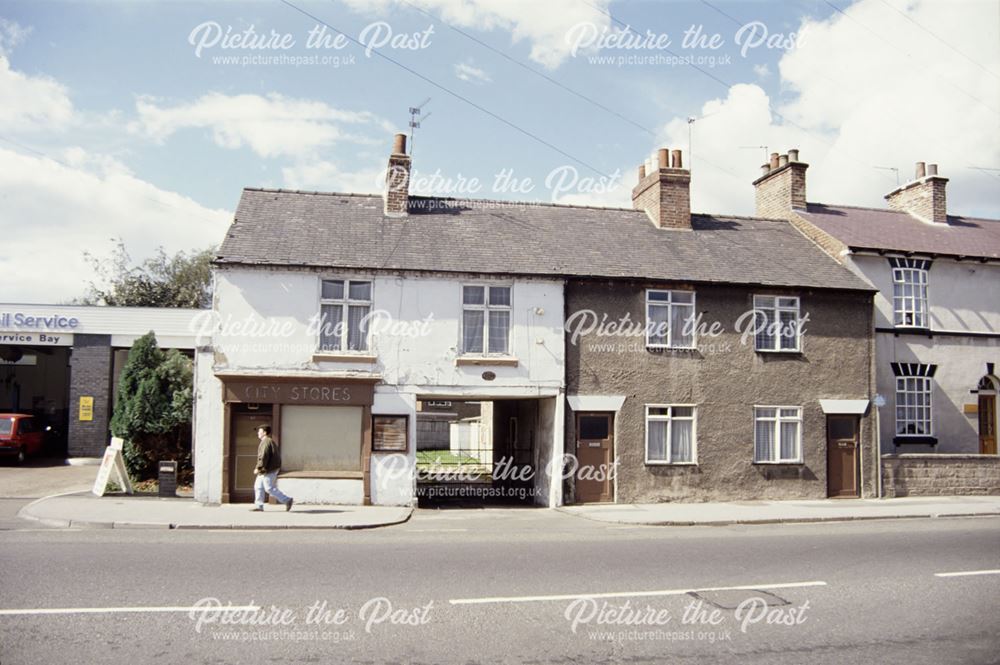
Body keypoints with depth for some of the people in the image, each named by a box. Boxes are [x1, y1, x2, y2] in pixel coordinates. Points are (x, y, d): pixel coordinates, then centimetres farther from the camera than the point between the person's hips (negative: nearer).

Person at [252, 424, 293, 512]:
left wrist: (258, 468, -22)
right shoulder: (270, 441, 18)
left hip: (268, 470, -11)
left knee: (269, 488, -7)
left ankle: (287, 500, -3)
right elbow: (277, 455, 21)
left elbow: (264, 456, -24)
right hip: (265, 470, 11)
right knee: (258, 487, 11)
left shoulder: (266, 442, -15)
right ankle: (258, 506, 13)